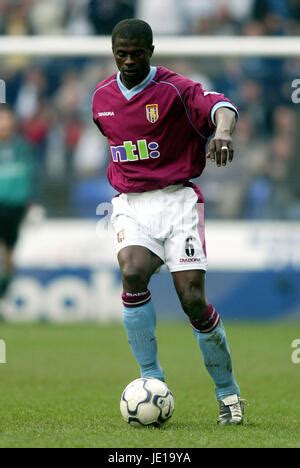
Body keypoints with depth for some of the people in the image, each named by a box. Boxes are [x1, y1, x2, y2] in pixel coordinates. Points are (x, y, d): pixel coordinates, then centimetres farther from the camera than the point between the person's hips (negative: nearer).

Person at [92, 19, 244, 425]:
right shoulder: (102, 98, 10)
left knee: (193, 299, -12)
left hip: (177, 199, -3)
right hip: (129, 204, 3)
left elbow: (220, 106, -28)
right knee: (133, 273, -27)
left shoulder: (174, 89, -8)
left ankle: (228, 392, 8)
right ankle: (152, 380, -18)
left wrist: (222, 129, -49)